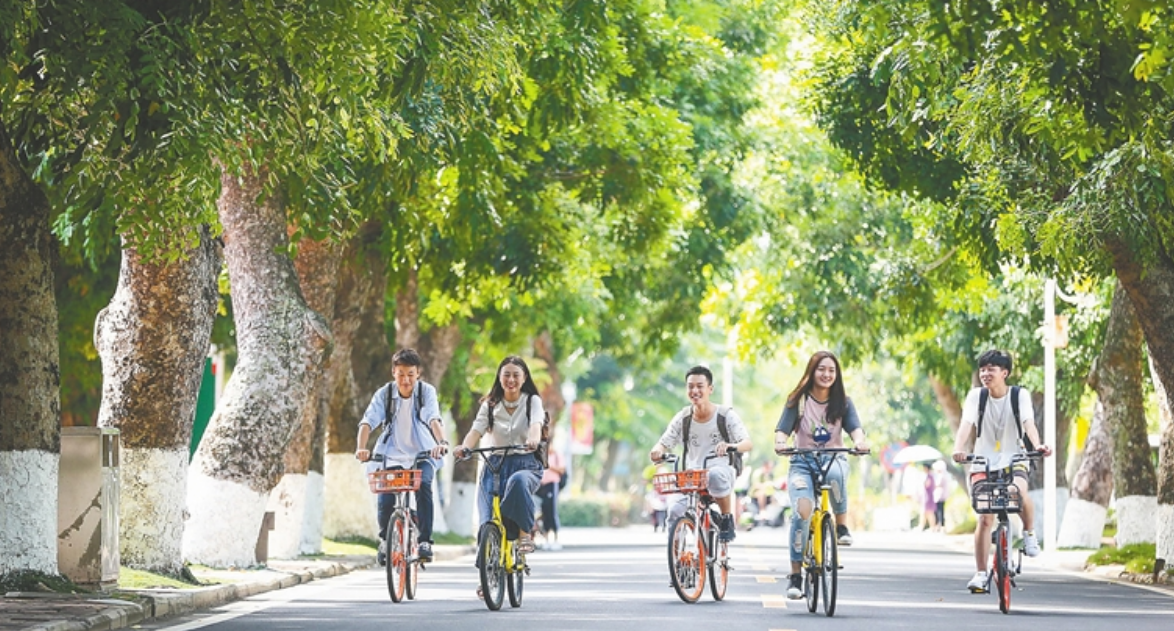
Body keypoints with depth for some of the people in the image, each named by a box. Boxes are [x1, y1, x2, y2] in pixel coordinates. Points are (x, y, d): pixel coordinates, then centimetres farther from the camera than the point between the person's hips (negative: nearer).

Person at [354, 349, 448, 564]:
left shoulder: (426, 391, -8)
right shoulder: (385, 394, -5)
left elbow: (434, 419, -25)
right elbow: (368, 421, -17)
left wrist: (441, 442, -44)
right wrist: (361, 448, -35)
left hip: (422, 454, -1)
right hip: (393, 456, 1)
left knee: (423, 485, -29)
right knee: (385, 496, -17)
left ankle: (425, 541, -22)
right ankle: (385, 539, 13)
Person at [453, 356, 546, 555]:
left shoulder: (532, 401, 4)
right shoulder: (490, 405, 10)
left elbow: (536, 424, -17)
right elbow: (476, 429, -7)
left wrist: (533, 441, -43)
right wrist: (464, 448, -30)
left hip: (526, 465, -2)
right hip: (497, 464, 2)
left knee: (518, 481, -39)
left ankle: (525, 533, -25)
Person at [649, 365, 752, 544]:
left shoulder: (726, 415, -3)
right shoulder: (683, 418, 5)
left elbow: (747, 443, -13)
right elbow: (664, 443, 3)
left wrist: (730, 446, -37)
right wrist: (657, 451, -23)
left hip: (722, 471, -3)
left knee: (716, 475, -40)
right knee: (675, 513, -23)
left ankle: (727, 519, -18)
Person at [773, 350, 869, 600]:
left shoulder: (843, 403, 8)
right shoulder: (798, 401, 5)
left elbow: (855, 427, -7)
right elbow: (783, 428, -6)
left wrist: (859, 441, -31)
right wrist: (780, 442, -30)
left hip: (833, 459, 1)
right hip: (803, 462, -1)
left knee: (835, 474, -39)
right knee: (802, 510, -26)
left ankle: (842, 525, -16)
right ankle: (795, 575, -17)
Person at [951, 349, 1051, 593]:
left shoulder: (1020, 395, -4)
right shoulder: (975, 396, -3)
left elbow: (1028, 424, -18)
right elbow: (966, 425, -16)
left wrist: (1038, 445, -39)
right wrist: (958, 449, -35)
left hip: (1014, 459, -1)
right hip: (983, 463, 1)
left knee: (1020, 490, -33)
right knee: (985, 518, -9)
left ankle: (1029, 533, -6)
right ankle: (980, 574, -2)